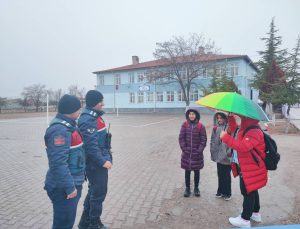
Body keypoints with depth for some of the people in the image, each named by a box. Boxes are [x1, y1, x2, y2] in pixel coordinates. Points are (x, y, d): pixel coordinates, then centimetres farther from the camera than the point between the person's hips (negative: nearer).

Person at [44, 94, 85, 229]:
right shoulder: (60, 130, -24)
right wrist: (69, 187, -25)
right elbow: (58, 163, -29)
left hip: (72, 183, 10)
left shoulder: (67, 125, 9)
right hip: (63, 187, -10)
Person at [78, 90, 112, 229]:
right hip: (95, 163, -10)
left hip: (98, 161, 10)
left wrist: (106, 158, 19)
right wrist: (103, 161, -23)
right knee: (99, 193, 4)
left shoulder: (95, 116, 11)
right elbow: (91, 145, -26)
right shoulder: (87, 120, -21)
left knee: (94, 191, 20)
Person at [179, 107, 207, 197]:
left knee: (197, 171, 12)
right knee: (187, 171, 11)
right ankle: (187, 188, 25)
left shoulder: (201, 126, -7)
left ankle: (196, 188, 29)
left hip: (197, 154, -1)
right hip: (186, 153, 1)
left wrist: (199, 150, -10)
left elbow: (203, 140, -5)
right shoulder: (184, 125, -3)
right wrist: (184, 148, -8)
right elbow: (181, 138, -1)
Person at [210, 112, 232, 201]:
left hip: (226, 156, -5)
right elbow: (212, 140, 10)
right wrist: (213, 150, 4)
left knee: (226, 175, 9)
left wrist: (229, 152, -17)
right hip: (219, 156, 5)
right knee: (220, 175, 16)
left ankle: (227, 193, 25)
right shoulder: (216, 128, 4)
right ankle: (220, 191, 32)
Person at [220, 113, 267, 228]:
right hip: (246, 168, 11)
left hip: (251, 169, -11)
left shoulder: (254, 132, -26)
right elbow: (235, 129, 24)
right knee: (252, 191, 24)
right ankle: (255, 213, 42)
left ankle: (245, 219, 16)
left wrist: (226, 137, -36)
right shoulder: (245, 129, 6)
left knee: (248, 193, 2)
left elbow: (243, 146, -39)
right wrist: (230, 117, 9)